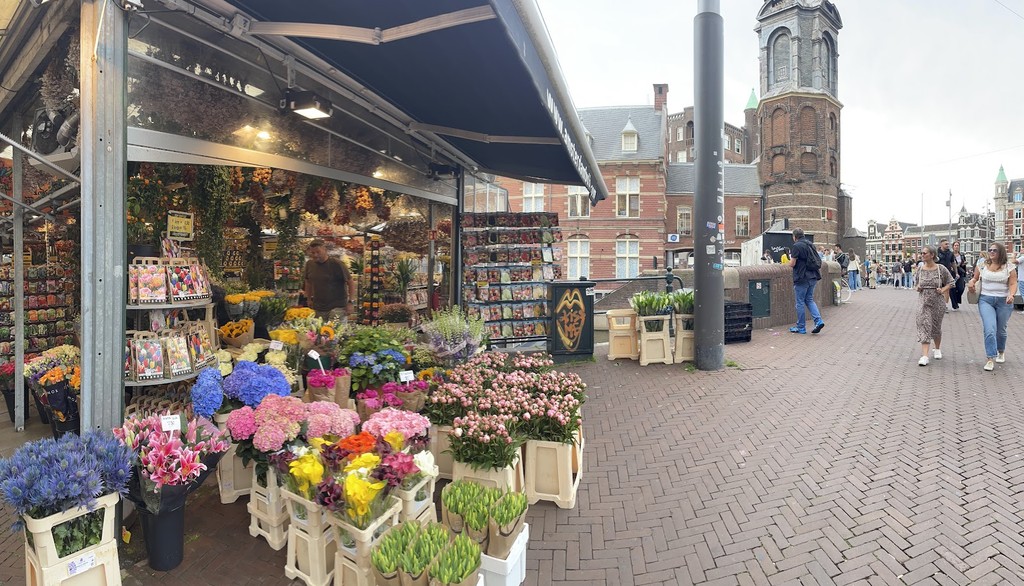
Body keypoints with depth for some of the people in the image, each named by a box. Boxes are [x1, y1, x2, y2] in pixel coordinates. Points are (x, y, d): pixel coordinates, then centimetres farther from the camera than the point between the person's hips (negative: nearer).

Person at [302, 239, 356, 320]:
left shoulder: (336, 264, -10)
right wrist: (309, 300, 20)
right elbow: (308, 283, 22)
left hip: (337, 307, -5)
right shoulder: (309, 264, 6)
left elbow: (351, 282, -8)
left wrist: (350, 302, -13)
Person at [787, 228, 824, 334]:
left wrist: (789, 261, 5)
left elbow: (792, 264, -15)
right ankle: (818, 321, 1)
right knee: (809, 300, 17)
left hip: (802, 278, -8)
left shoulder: (797, 246, -13)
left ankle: (801, 327, 8)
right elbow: (818, 260, 21)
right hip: (813, 277, 8)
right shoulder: (810, 244, 12)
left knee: (800, 302, 2)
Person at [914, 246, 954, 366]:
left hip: (938, 302, -1)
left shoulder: (941, 269, -4)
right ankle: (924, 356, -12)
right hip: (923, 302, 1)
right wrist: (918, 287, -2)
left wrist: (942, 290, -12)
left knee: (936, 327, 12)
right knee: (924, 326, -9)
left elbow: (950, 282, 5)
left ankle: (937, 349, 38)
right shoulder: (920, 269, 3)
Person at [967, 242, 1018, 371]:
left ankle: (1001, 351, 41)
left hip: (1004, 301, 0)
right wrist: (971, 282, -7)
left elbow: (1013, 283, -4)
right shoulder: (982, 265, 3)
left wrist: (1011, 294, -22)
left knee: (1001, 330, 14)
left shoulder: (1009, 266, 0)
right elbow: (975, 278, 16)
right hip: (985, 300, 0)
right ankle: (990, 358, -9)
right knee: (990, 329, -12)